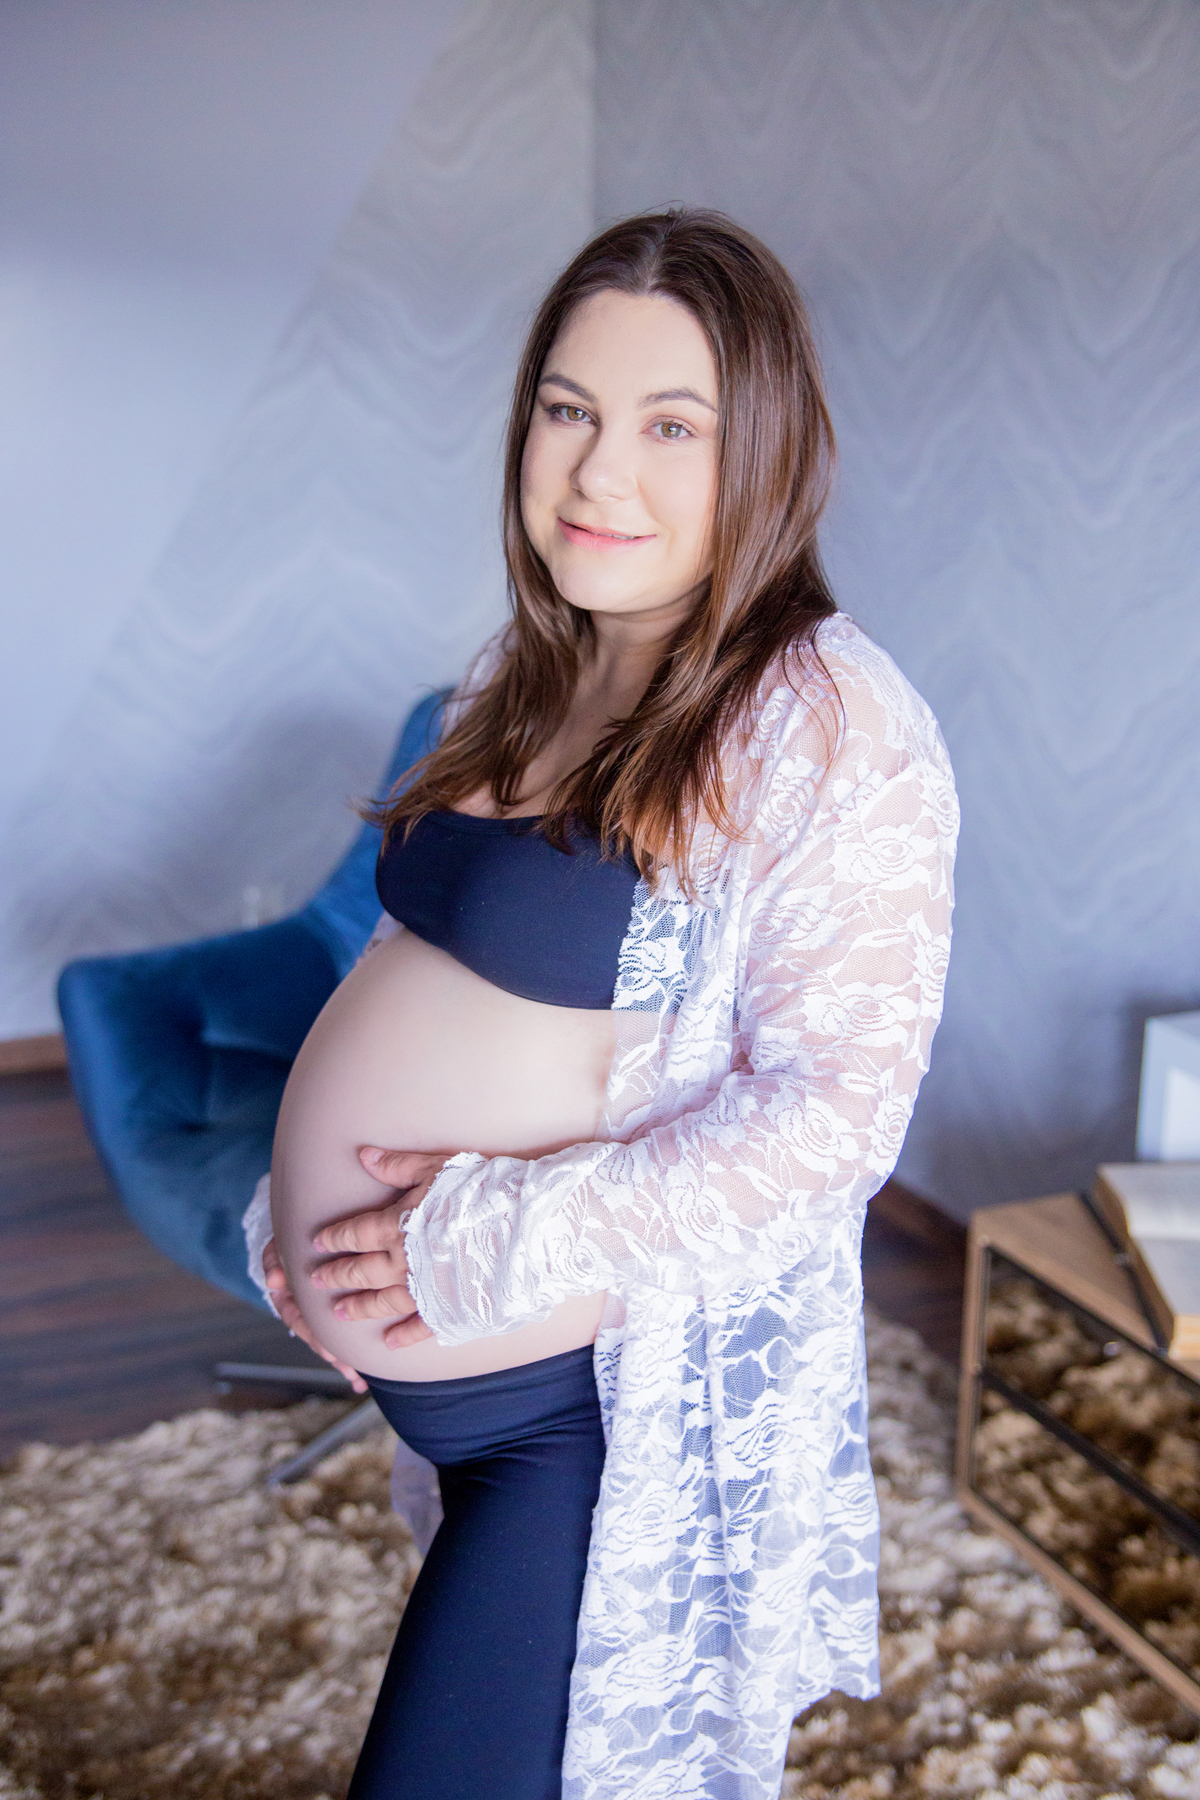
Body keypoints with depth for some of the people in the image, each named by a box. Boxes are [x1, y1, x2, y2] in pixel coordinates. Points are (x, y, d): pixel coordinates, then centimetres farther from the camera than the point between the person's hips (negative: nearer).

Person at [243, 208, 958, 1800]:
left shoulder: (833, 729, -19)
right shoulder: (535, 667, 5)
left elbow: (832, 1115, -24)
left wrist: (481, 1248, -22)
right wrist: (312, 1207, 3)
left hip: (607, 1396, -7)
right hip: (424, 1366, 7)